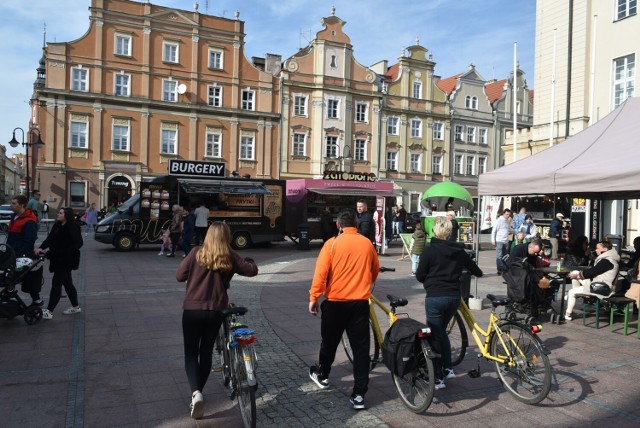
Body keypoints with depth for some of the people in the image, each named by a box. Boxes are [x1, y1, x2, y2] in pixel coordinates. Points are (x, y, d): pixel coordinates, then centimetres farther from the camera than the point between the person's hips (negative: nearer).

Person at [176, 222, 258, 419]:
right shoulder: (230, 257, -3)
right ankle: (199, 391, 27)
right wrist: (246, 261, 21)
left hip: (192, 310, -1)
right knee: (206, 351, 18)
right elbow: (252, 270, 0)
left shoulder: (197, 253, -5)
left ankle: (195, 393, -11)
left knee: (191, 353, 7)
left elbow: (179, 276, -2)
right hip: (216, 311, 1)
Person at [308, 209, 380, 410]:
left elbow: (320, 272, -12)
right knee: (361, 347, 4)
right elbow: (375, 270, 18)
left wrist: (313, 298, -5)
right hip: (360, 303, 2)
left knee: (329, 342, 19)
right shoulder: (367, 243, 4)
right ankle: (359, 395, 4)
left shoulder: (332, 243, -6)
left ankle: (322, 375, 40)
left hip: (335, 302, -1)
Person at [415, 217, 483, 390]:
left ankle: (438, 378, 8)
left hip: (435, 297, -5)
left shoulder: (429, 250, -9)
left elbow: (420, 276, -6)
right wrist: (478, 273, 41)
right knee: (442, 331, 23)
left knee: (435, 336, 4)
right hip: (454, 296, 5)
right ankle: (448, 368, 22)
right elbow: (474, 268, 18)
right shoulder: (458, 250, 5)